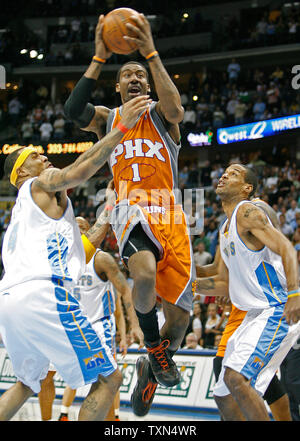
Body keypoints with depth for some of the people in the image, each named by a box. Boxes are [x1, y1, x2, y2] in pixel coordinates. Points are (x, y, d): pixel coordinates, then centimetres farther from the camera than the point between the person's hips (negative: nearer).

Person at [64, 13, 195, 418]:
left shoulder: (160, 114, 12)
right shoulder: (107, 118, 17)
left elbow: (175, 108, -15)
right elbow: (73, 110, -6)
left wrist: (151, 53, -18)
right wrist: (100, 57, -6)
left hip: (169, 212, 1)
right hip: (131, 209, -1)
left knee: (179, 313, -5)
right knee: (145, 274, -35)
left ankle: (153, 369, 26)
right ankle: (154, 349, -7)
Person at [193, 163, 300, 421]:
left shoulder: (247, 212, -8)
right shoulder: (226, 230, 20)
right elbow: (225, 284, 26)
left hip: (278, 311, -10)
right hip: (256, 314, 10)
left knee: (236, 378, -26)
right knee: (224, 395, 9)